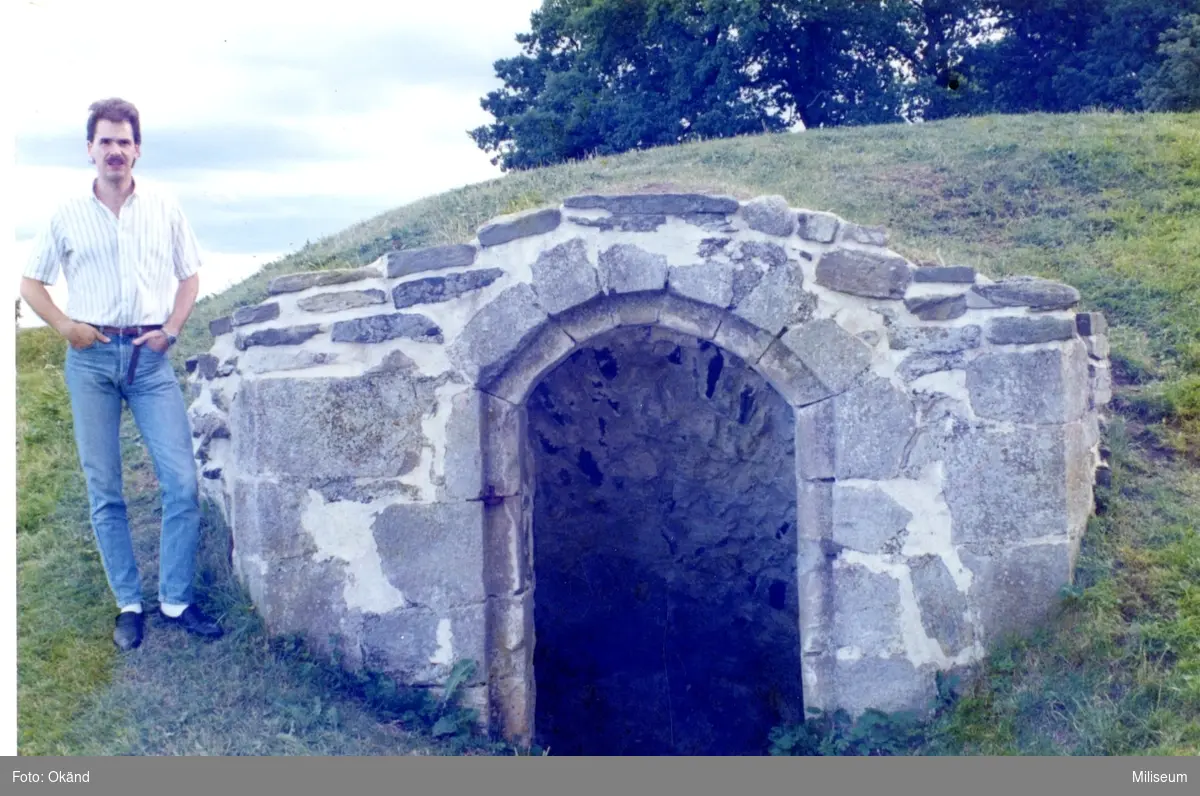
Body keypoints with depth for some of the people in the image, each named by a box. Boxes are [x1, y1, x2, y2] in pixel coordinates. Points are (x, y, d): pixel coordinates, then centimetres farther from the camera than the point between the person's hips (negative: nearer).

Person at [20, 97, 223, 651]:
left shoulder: (164, 209, 6)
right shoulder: (67, 215, 5)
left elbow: (190, 275, 12)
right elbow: (31, 282, 11)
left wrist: (172, 328, -2)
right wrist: (64, 326, -4)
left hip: (150, 356, 0)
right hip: (91, 358, 0)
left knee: (183, 482, -7)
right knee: (103, 490, 4)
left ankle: (176, 600, 7)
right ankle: (129, 605, 16)